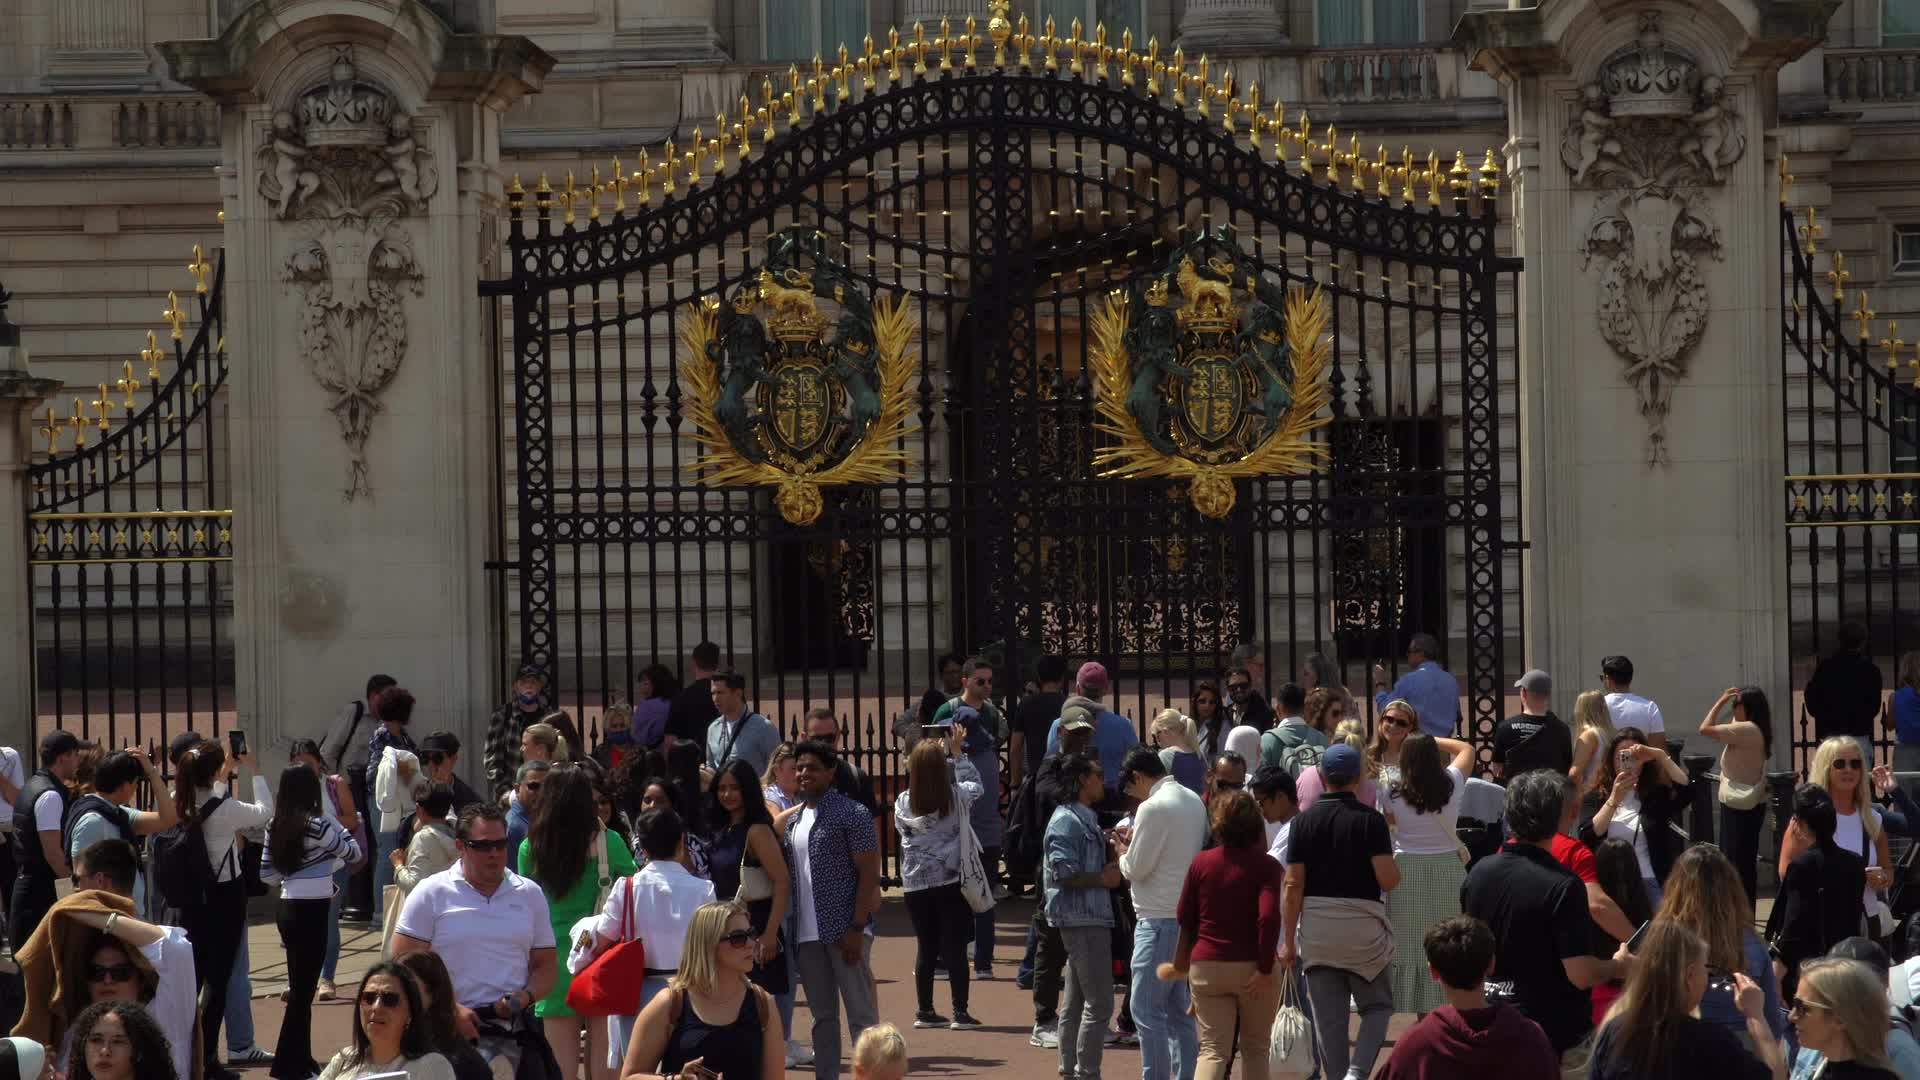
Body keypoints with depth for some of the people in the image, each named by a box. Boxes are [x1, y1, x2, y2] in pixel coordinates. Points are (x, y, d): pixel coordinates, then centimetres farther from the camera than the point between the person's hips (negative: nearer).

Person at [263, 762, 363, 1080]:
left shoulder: (276, 826, 5)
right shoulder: (317, 825, -15)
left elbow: (266, 874, 11)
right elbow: (353, 853, -3)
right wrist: (339, 823, 7)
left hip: (286, 908, 7)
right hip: (311, 912, -7)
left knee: (299, 986, 16)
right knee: (303, 990, -2)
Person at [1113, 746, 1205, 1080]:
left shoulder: (1153, 808, -15)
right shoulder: (1194, 801, 11)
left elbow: (1136, 869, -13)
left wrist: (1122, 852, 7)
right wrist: (1135, 846, 15)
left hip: (1159, 919, -9)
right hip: (1188, 913, 9)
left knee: (1146, 1008, -5)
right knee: (1179, 1009, 14)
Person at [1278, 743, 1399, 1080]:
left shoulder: (1304, 821, 0)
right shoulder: (1370, 820, -6)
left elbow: (1293, 886, -3)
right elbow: (1388, 881, -13)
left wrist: (1288, 940, 2)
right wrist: (1395, 866, 11)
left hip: (1316, 929, 2)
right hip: (1363, 925, -2)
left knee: (1329, 1018, 8)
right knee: (1377, 1007, 12)